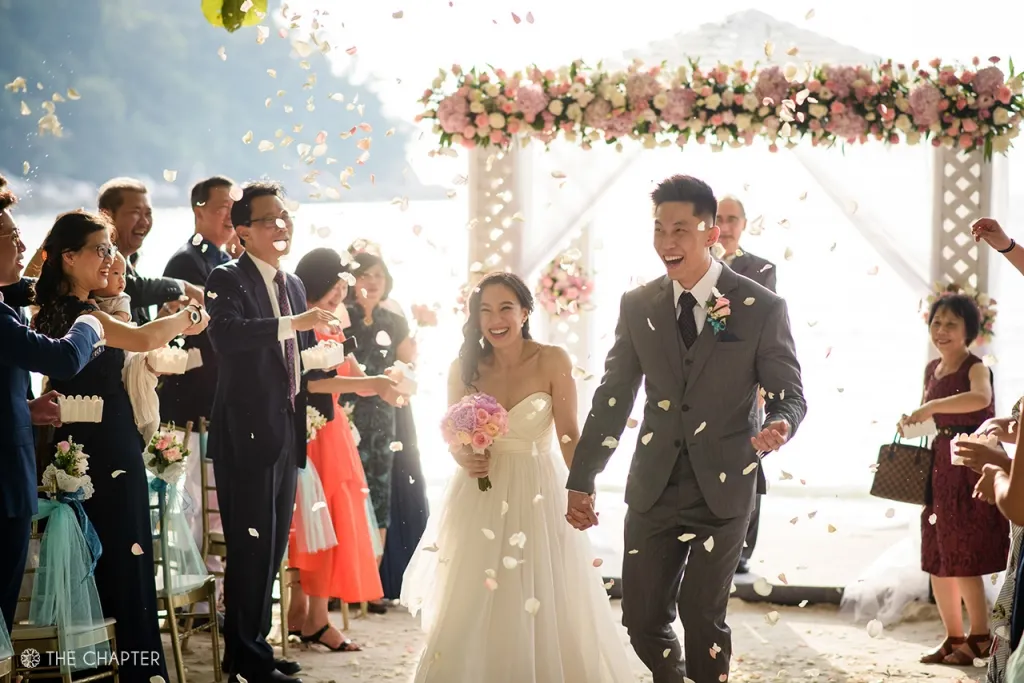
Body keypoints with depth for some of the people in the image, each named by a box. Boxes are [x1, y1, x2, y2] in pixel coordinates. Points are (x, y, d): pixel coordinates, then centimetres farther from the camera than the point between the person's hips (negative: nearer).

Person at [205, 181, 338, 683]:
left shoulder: (292, 284, 15)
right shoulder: (228, 279, -10)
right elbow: (225, 333, -30)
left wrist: (322, 399, 11)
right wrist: (293, 322, -37)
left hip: (287, 433, 8)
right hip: (248, 434, -8)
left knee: (272, 547, 15)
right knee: (251, 547, -4)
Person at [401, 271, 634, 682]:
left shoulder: (552, 362, -8)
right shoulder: (465, 368, -1)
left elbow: (569, 435, -11)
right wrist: (464, 459, -15)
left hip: (538, 494, -2)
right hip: (480, 496, 2)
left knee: (544, 606, -1)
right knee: (473, 609, 2)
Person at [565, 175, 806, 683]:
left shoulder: (761, 308, -6)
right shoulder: (638, 306, 4)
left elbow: (789, 392, -2)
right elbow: (613, 396, 7)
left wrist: (780, 425, -27)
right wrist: (582, 480, 5)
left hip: (724, 487, -3)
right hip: (654, 486, 3)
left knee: (703, 615, -1)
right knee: (642, 617, 6)